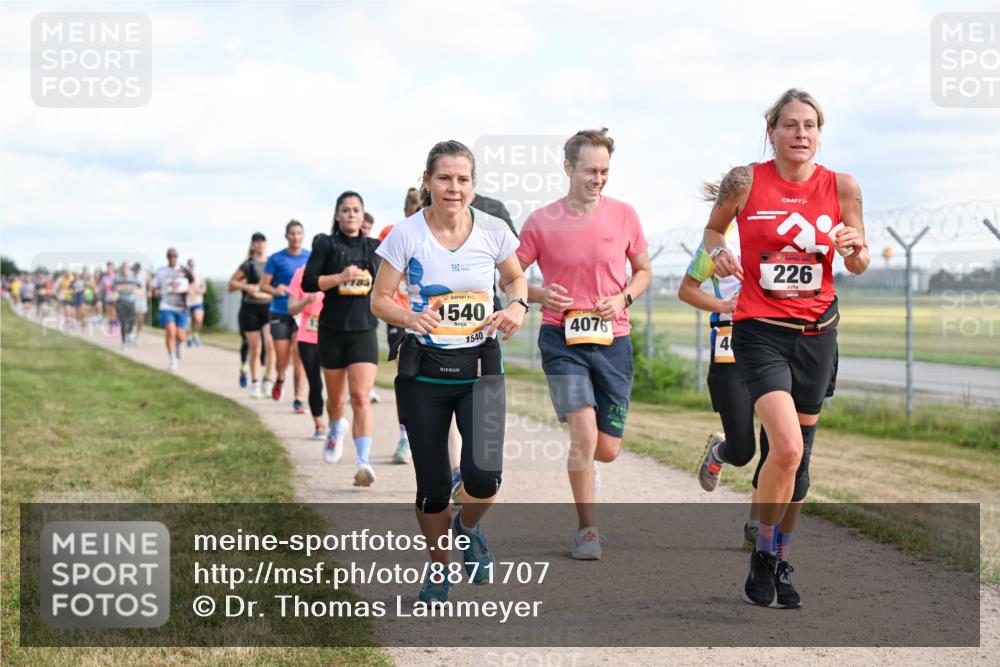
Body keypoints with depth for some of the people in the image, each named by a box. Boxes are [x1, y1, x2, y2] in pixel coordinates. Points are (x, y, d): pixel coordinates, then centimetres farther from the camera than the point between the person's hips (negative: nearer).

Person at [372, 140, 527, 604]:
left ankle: (469, 527, 19)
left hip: (480, 368, 0)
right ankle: (438, 569, 28)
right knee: (432, 486, 2)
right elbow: (380, 299, -2)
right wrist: (411, 318, -23)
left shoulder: (492, 231, -3)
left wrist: (517, 307, -6)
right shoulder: (406, 235, -7)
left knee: (483, 474, -17)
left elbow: (516, 277, 15)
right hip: (424, 370, 0)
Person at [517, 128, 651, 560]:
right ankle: (587, 530, -1)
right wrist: (538, 295, -15)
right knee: (584, 433, -17)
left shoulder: (624, 216, 2)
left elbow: (644, 270, 15)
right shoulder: (541, 222, -4)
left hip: (613, 341, 2)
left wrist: (623, 298, -5)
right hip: (562, 339, -2)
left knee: (607, 450, 3)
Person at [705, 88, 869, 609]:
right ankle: (762, 557, 0)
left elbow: (858, 265, 9)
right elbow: (713, 228, 13)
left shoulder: (840, 187, 0)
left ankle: (780, 564, 27)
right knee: (786, 447, -20)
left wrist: (853, 249, -13)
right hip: (759, 331, -3)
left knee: (796, 457, 10)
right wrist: (718, 251, -9)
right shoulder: (745, 181, -5)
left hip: (816, 333, 3)